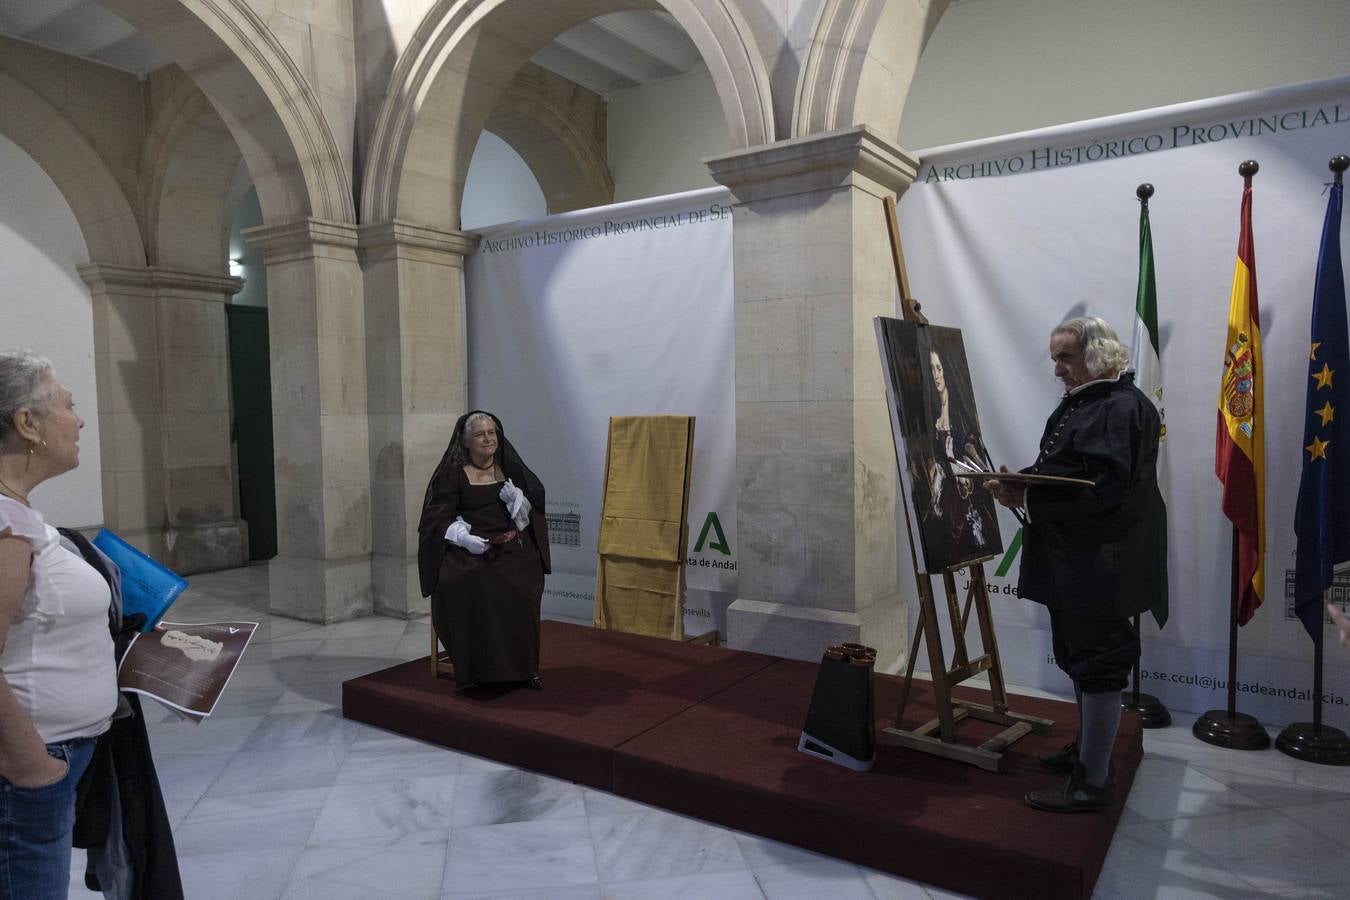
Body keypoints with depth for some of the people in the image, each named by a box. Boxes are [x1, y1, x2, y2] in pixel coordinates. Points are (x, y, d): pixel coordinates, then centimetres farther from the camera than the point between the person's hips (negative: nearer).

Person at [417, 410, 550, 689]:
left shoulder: (509, 467, 13)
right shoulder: (453, 474, 4)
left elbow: (527, 514, 14)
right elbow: (438, 520, 0)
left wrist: (516, 497, -8)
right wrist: (465, 538, -18)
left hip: (510, 543, 2)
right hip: (470, 548, -2)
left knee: (520, 585, -29)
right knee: (473, 586, -33)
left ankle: (522, 667, -17)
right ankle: (477, 668, -20)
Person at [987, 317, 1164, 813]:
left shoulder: (1123, 408, -16)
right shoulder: (1079, 403, 15)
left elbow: (1102, 489, -26)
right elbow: (1059, 472, 18)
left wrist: (1028, 498, -24)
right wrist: (1021, 482, -2)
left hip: (1101, 564, -10)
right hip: (1072, 562, 10)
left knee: (1097, 664, -2)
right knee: (1078, 656, 20)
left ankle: (1093, 783, 9)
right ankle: (1088, 748, 36)